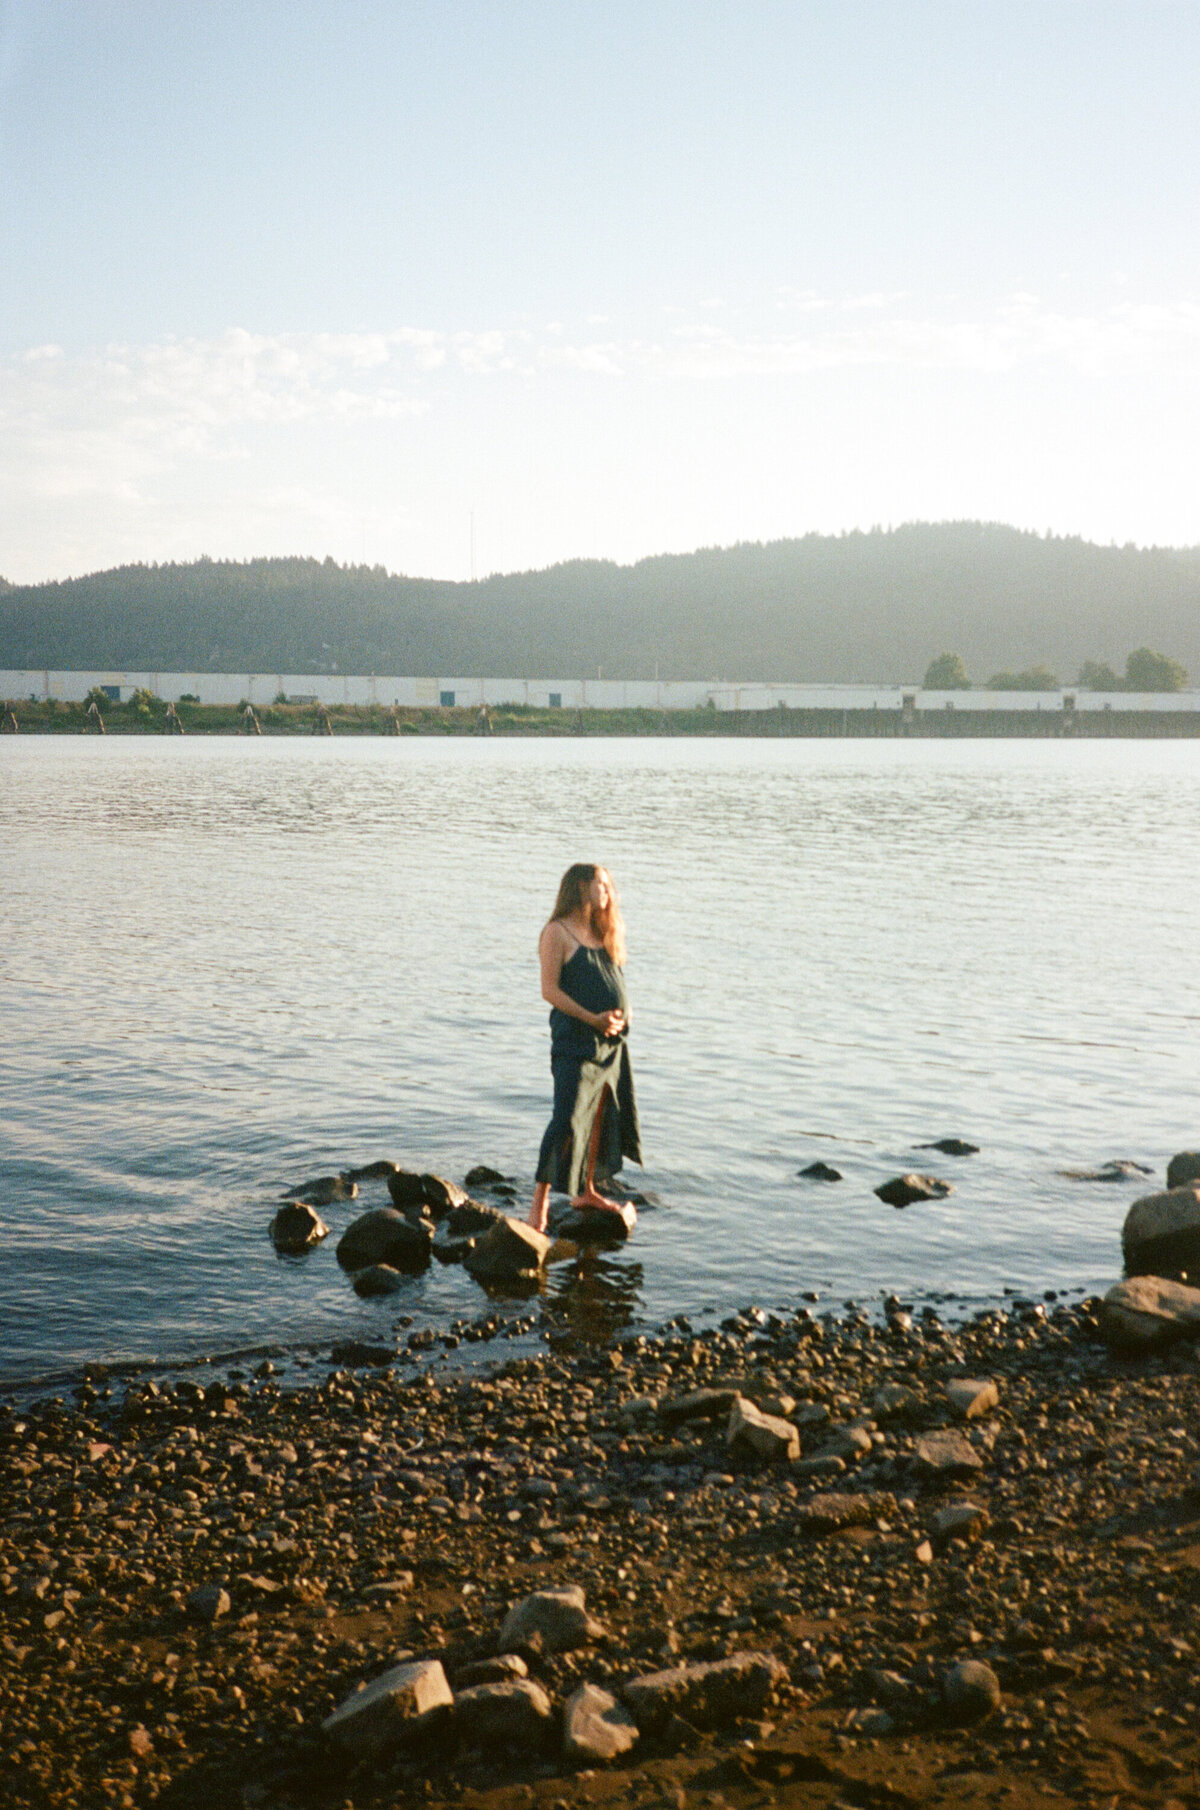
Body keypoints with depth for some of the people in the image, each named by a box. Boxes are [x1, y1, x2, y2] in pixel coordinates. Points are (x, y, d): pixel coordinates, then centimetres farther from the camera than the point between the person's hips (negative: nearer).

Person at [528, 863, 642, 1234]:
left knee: (604, 1115, 13)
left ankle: (586, 1191, 27)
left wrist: (622, 1013, 2)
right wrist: (593, 1019, -19)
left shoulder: (600, 933, 17)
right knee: (567, 1121, -11)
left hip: (611, 1041, 8)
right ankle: (541, 1200, -4)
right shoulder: (558, 932, -7)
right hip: (575, 1040, -8)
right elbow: (549, 990, -13)